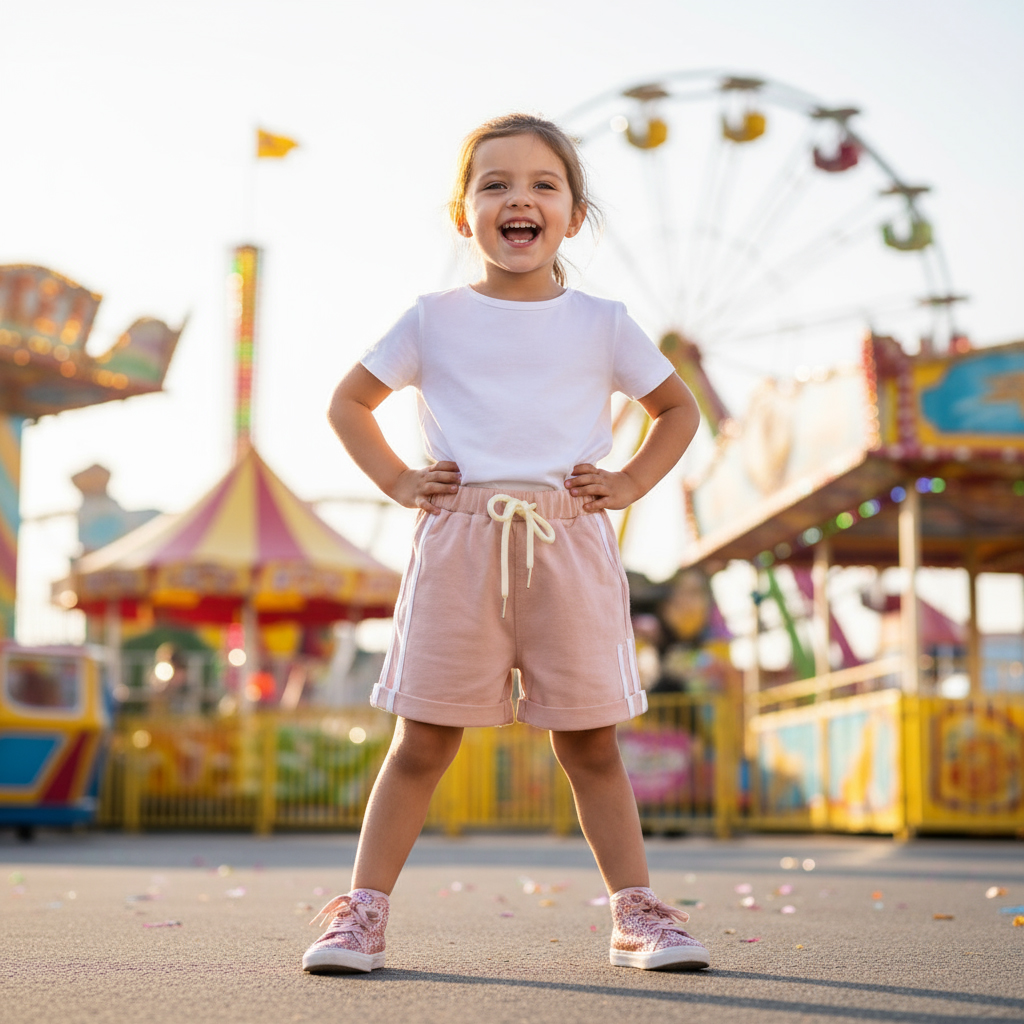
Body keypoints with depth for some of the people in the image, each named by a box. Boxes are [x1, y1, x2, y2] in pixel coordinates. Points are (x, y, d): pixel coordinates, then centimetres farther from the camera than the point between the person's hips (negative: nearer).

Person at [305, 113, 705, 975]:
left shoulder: (603, 325, 8)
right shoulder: (434, 322, 7)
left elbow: (679, 409, 20)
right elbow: (350, 400, 18)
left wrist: (629, 484, 7)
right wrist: (397, 481, 6)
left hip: (570, 545, 1)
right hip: (459, 543, 0)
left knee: (589, 742, 6)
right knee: (423, 740, 2)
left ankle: (638, 914, 15)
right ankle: (364, 910, 12)